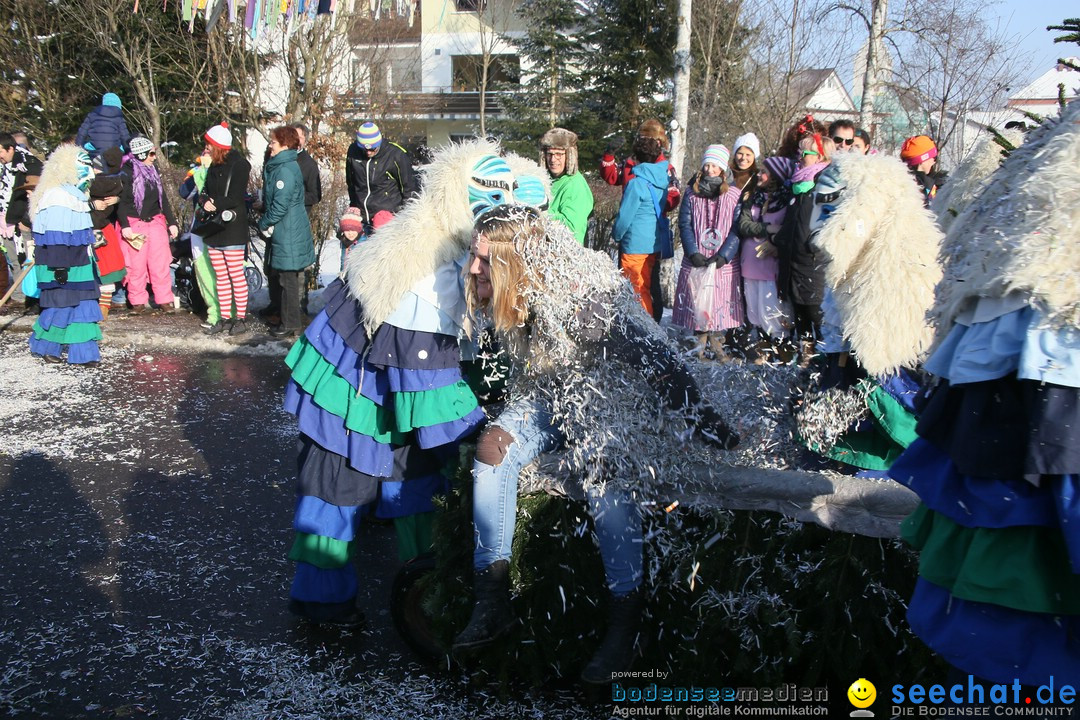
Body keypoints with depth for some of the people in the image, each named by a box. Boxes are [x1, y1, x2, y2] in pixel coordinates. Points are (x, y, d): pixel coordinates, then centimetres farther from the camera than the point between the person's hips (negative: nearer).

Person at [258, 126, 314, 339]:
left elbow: (280, 205, -21)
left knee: (288, 279, -2)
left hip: (288, 232, -10)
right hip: (284, 231, 10)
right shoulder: (278, 166, 12)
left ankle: (291, 324, 5)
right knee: (287, 277, 17)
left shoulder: (285, 170, -19)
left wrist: (264, 223, -7)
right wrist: (266, 222, 12)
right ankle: (290, 319, 28)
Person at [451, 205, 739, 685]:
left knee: (599, 466, -33)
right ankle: (492, 600, -16)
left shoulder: (591, 297, -30)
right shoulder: (498, 299, -13)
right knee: (493, 445, -22)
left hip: (608, 398, -5)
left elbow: (657, 364, -25)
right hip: (546, 398, 5)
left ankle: (625, 621, -25)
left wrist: (713, 428, -24)